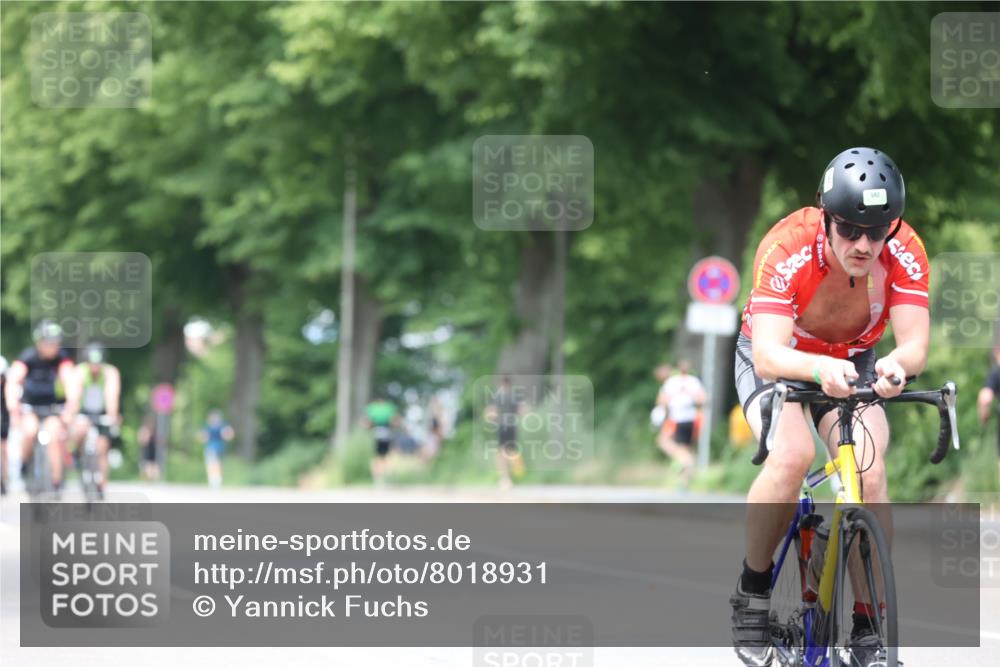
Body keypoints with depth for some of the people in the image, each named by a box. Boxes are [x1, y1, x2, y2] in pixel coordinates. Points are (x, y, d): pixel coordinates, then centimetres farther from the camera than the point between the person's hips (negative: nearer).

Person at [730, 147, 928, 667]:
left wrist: (897, 364, -58)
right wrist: (821, 368, -64)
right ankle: (751, 596, -13)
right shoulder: (787, 250, -34)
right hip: (778, 361, -2)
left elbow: (915, 342, -33)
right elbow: (769, 354, -42)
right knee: (793, 452, -32)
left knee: (870, 473, -24)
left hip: (854, 365, 2)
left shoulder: (904, 253, -26)